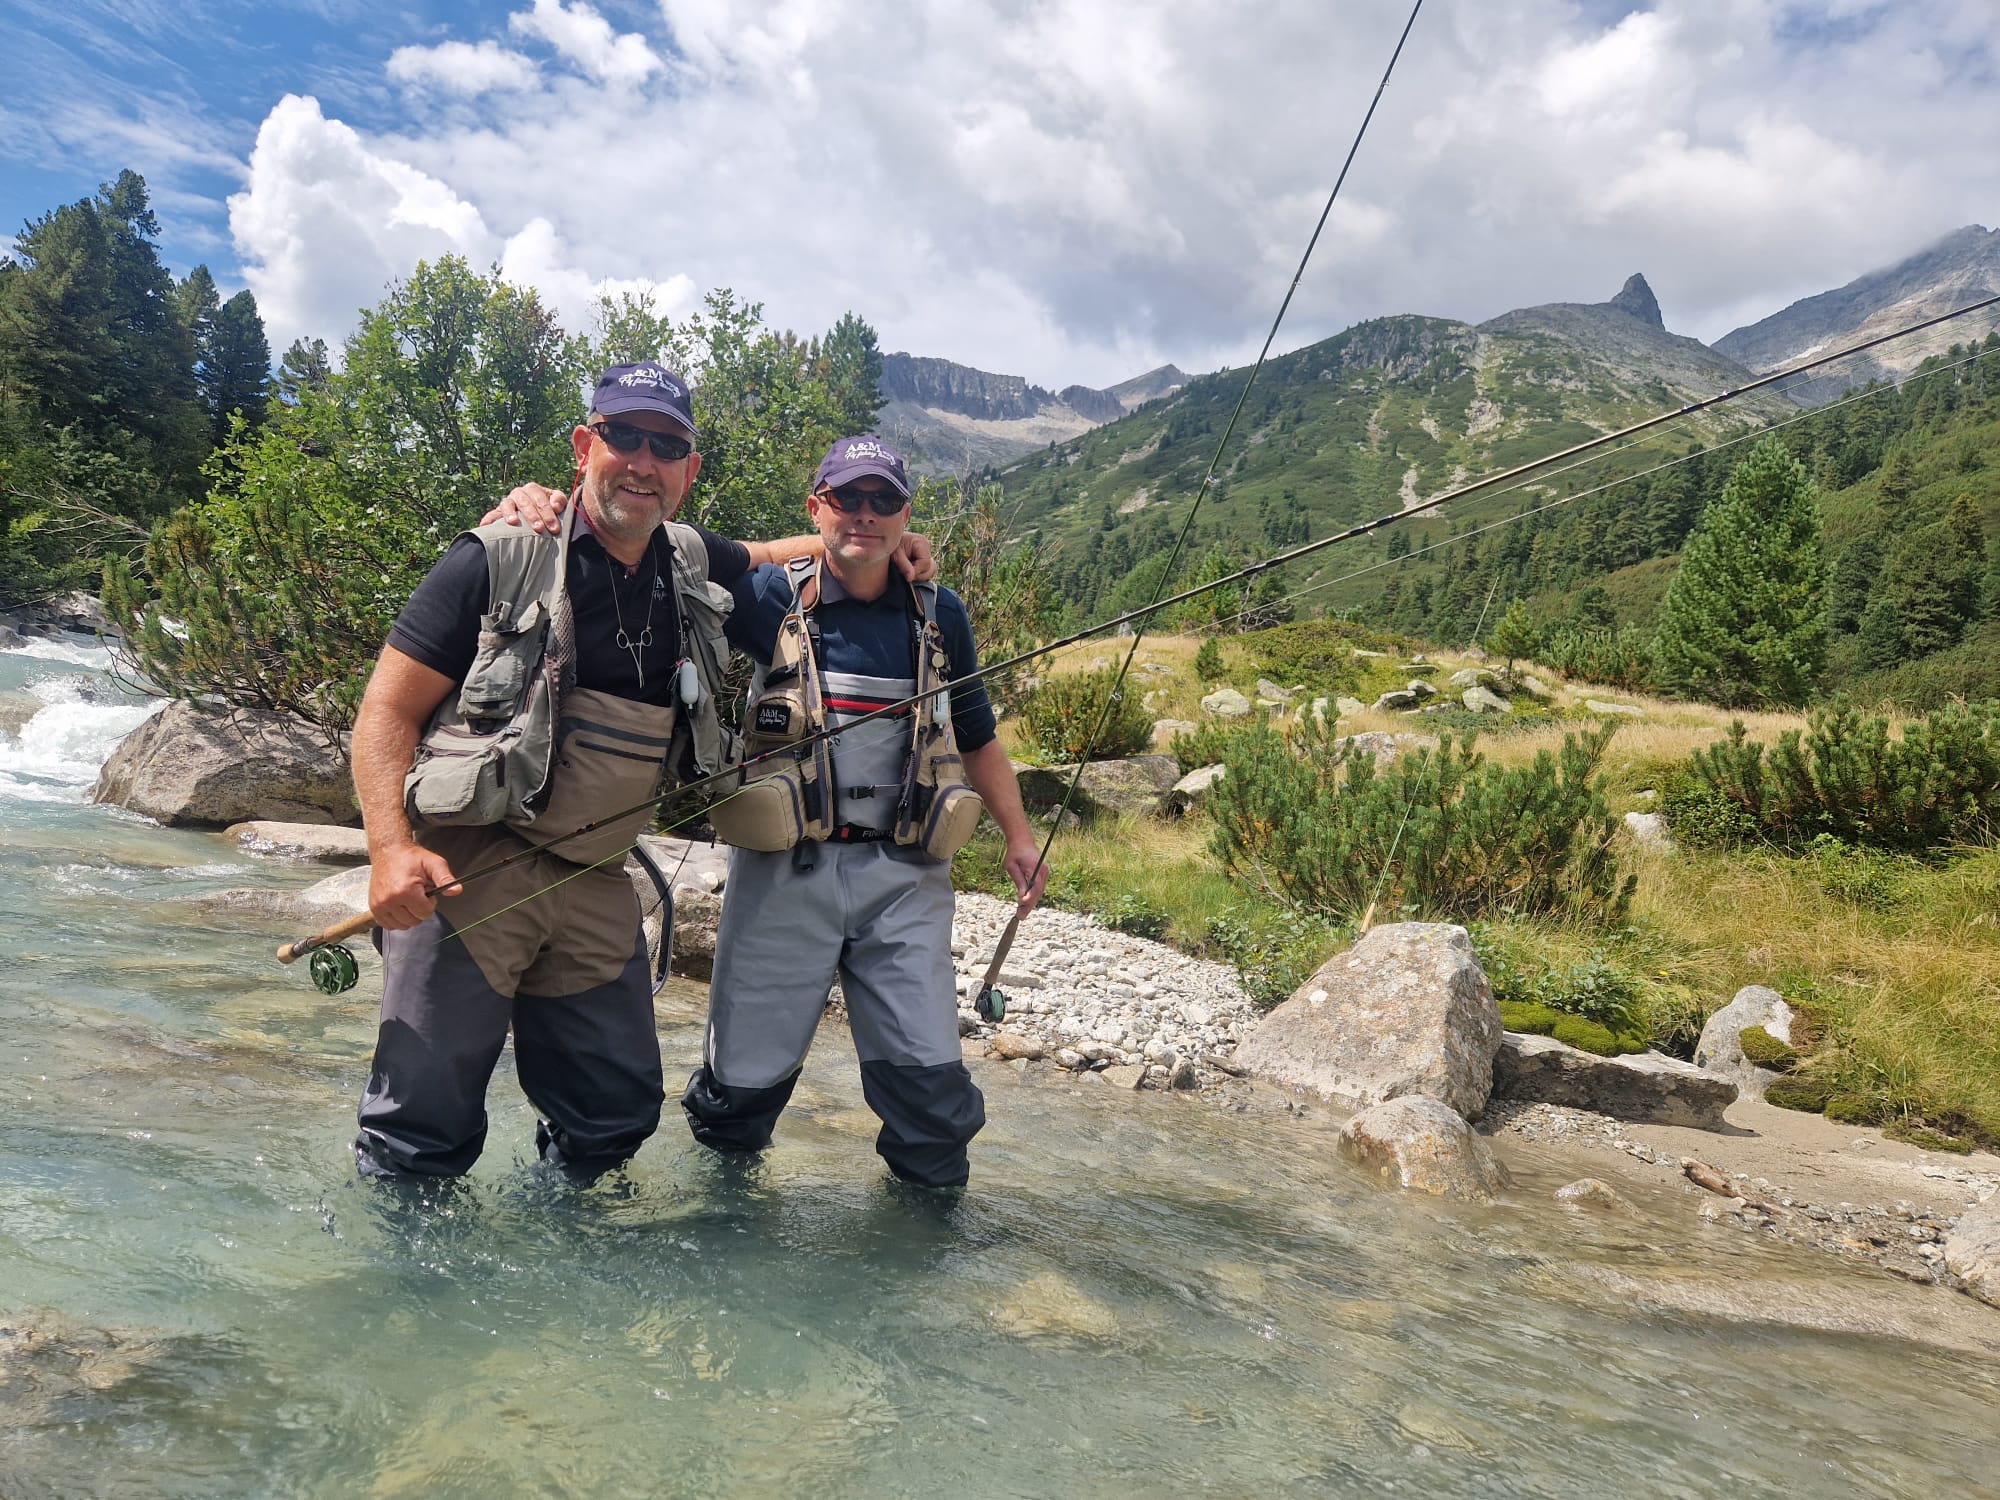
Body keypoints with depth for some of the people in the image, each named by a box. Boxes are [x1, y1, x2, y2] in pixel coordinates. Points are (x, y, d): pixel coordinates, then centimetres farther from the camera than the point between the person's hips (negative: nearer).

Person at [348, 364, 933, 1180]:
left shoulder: (690, 566, 9)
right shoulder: (502, 560, -7)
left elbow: (764, 556, 32)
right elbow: (388, 708, -6)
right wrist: (392, 848, -21)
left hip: (596, 884, 6)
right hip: (468, 870, -5)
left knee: (616, 1112, 12)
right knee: (427, 1127, -4)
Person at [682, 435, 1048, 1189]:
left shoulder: (939, 615, 9)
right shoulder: (769, 598, 0)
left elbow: (977, 737, 18)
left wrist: (1018, 834, 12)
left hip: (903, 876, 2)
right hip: (784, 871, -1)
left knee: (930, 1082, 0)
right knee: (745, 1079, 8)